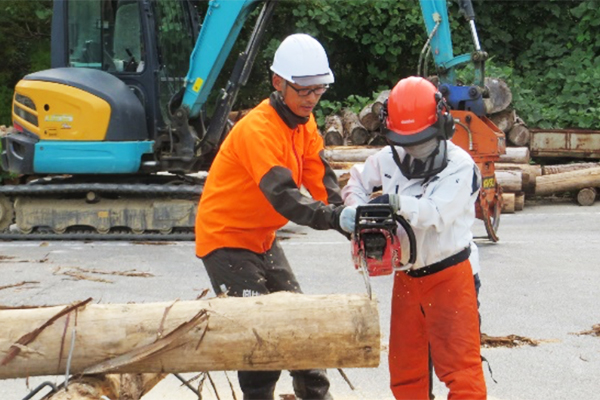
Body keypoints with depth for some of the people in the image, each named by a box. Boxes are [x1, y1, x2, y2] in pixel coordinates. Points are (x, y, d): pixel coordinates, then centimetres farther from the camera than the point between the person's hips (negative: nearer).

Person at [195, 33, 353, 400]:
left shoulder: (303, 122, 0)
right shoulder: (258, 130, -27)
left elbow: (321, 179, -9)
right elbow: (283, 195, -38)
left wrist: (349, 216, -25)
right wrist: (334, 218, -49)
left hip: (262, 238, 9)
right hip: (226, 238, -9)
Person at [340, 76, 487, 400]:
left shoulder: (460, 166, -16)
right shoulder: (388, 159, -1)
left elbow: (437, 213, -28)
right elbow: (357, 183, 16)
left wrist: (397, 203, -41)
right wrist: (357, 210, -4)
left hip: (448, 276, -6)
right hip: (405, 277, 6)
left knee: (458, 362, -7)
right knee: (405, 364, 15)